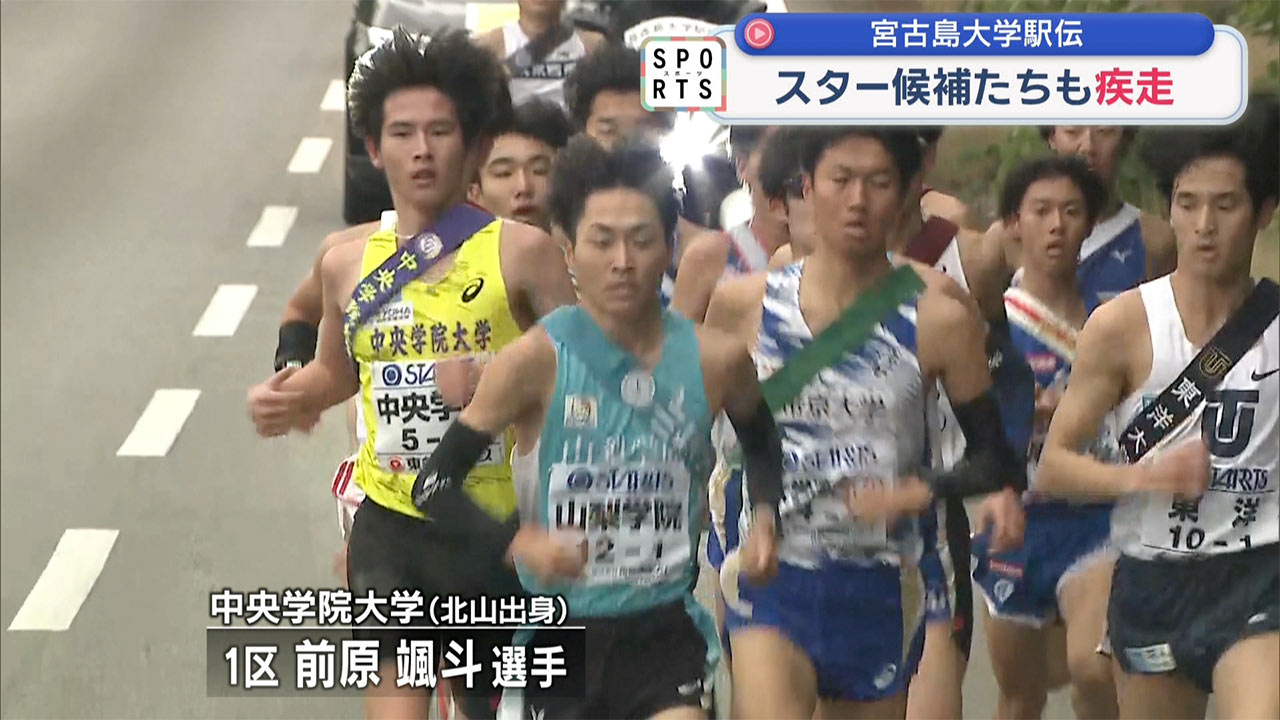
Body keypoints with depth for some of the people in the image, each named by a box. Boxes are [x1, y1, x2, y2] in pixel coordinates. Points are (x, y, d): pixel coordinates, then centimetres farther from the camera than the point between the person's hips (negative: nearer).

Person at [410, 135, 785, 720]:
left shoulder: (715, 360, -2)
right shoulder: (538, 358, -11)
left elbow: (763, 447, 21)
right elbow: (435, 484, -10)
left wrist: (765, 515, 1)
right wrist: (518, 541, -27)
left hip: (665, 630, 1)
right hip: (562, 629, -1)